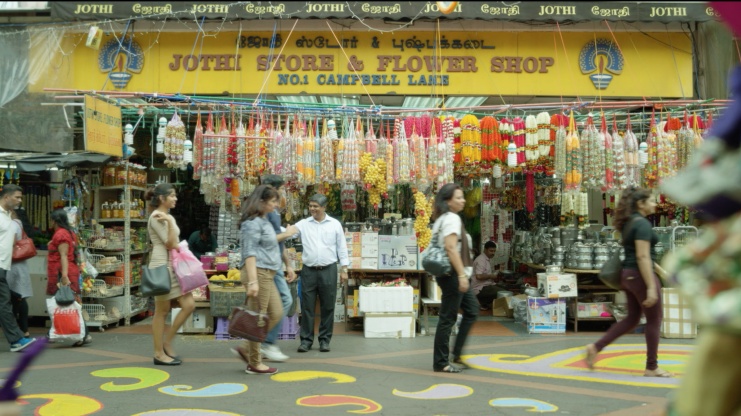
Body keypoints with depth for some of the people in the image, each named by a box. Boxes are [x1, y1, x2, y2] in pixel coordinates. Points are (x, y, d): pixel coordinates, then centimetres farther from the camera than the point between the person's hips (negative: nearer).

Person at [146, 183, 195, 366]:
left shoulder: (168, 216, 17)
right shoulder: (156, 217, -10)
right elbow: (170, 244, -16)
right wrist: (169, 221, -18)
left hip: (174, 267, 9)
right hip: (162, 267, -9)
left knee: (189, 305, 2)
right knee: (162, 311, -2)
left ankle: (166, 343, 13)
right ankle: (159, 353, 8)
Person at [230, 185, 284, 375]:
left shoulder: (264, 221, 18)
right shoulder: (253, 223, -13)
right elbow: (250, 253, -20)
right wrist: (252, 281, -26)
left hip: (267, 274, 10)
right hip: (258, 273, -10)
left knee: (276, 314, 11)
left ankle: (245, 349, 17)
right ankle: (254, 364, 7)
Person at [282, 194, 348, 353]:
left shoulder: (335, 224, 4)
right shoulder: (304, 224, 6)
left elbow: (342, 248, 5)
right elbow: (291, 230, -11)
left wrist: (344, 269, 2)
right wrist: (276, 237, -31)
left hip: (328, 270, -1)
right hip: (309, 270, 1)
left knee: (327, 307, 5)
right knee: (307, 307, 4)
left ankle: (325, 339, 15)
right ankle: (306, 339, 13)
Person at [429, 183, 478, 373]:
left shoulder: (444, 218, 17)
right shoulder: (452, 218, -13)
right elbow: (451, 248, -24)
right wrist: (462, 275, -25)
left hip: (454, 274, 11)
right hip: (453, 274, -11)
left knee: (472, 310, 15)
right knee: (448, 318, -3)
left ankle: (458, 354, 19)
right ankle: (441, 363, 5)